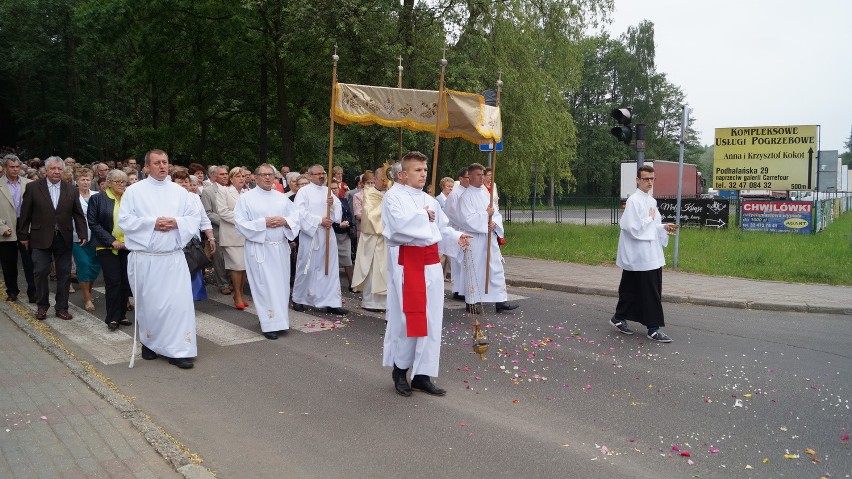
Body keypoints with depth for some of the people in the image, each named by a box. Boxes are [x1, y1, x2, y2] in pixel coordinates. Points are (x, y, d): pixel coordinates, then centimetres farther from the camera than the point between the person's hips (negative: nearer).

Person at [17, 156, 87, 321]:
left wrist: (83, 235, -3)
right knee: (40, 272, 1)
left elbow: (78, 215, 5)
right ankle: (42, 306, 17)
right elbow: (25, 214, 2)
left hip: (64, 238, 2)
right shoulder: (33, 187, -1)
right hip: (41, 238, -2)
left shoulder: (72, 189, 4)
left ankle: (61, 307, 16)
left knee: (64, 274, 6)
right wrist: (23, 235, 1)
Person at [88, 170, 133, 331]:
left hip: (127, 246, 3)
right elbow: (93, 223, -5)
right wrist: (111, 241, -12)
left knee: (126, 281, 4)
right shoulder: (97, 199, -1)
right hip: (107, 247, -3)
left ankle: (122, 315, 17)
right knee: (113, 282, -3)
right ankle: (112, 318, 7)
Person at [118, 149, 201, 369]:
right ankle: (149, 343, 30)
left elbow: (194, 220, 6)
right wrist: (152, 223, -15)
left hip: (173, 257, 1)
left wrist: (176, 223, -13)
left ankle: (179, 350, 0)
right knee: (148, 303, 10)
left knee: (179, 302, -6)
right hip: (144, 258, -1)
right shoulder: (134, 191, 2)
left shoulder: (180, 192, 9)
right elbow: (124, 220, -5)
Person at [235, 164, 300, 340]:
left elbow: (295, 216, 10)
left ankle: (280, 320, 20)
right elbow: (241, 223, -8)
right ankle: (270, 324, -1)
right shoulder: (246, 198, -1)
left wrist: (285, 221, -11)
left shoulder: (281, 197, 12)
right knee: (265, 286, -5)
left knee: (281, 284, 8)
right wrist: (263, 223, -17)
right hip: (259, 248, -4)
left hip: (281, 247, 5)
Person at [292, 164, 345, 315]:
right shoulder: (304, 191, -3)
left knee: (329, 267, 2)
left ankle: (331, 302, 5)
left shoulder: (328, 191, 14)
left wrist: (333, 204, -12)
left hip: (327, 234, 5)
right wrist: (319, 220, -17)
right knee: (307, 268, 3)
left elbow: (339, 209, 9)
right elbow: (300, 212, -14)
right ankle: (298, 299, 20)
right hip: (310, 233, -5)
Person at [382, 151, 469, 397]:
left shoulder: (429, 200, 16)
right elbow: (400, 223, -22)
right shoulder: (393, 197, -5)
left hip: (430, 263, 7)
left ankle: (422, 375, 14)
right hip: (406, 263, -6)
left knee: (431, 320, 6)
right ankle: (400, 370, 19)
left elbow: (442, 229, 16)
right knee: (406, 318, -1)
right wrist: (424, 216, -8)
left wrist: (456, 238, -4)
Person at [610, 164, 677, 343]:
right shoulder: (634, 201, -15)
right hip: (639, 256, -9)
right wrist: (650, 219, -11)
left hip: (652, 254, 9)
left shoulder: (651, 200, 13)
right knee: (650, 293, -5)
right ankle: (653, 328, 2)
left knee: (631, 288, 15)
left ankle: (619, 318, 27)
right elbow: (633, 228, -21)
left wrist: (664, 227, 4)